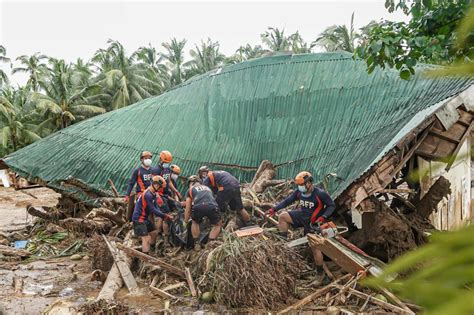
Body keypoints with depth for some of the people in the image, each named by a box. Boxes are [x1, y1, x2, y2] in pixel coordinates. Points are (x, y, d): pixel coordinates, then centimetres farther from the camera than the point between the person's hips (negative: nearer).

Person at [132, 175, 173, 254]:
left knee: (153, 233, 20)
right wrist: (165, 215, -20)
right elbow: (153, 210, -25)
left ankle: (152, 251, 37)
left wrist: (164, 216, -10)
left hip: (145, 218, 10)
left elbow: (156, 207, 4)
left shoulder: (153, 194, 6)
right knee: (146, 239, -15)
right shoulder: (148, 195, -25)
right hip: (139, 219, -10)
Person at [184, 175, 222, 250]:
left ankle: (196, 243, 24)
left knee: (195, 223, 32)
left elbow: (188, 210, 28)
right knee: (218, 224, 29)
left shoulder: (190, 190, 31)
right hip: (212, 207, 1)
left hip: (198, 207, -1)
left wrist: (186, 222, 42)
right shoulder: (207, 188, 41)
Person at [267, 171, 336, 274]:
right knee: (282, 216, -10)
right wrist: (275, 209, -5)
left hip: (313, 223, -5)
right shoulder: (299, 192, -10)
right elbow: (287, 201, 0)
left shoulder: (320, 194, -24)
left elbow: (332, 205, -13)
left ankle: (320, 270, 15)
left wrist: (323, 217, -25)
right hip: (301, 215, 5)